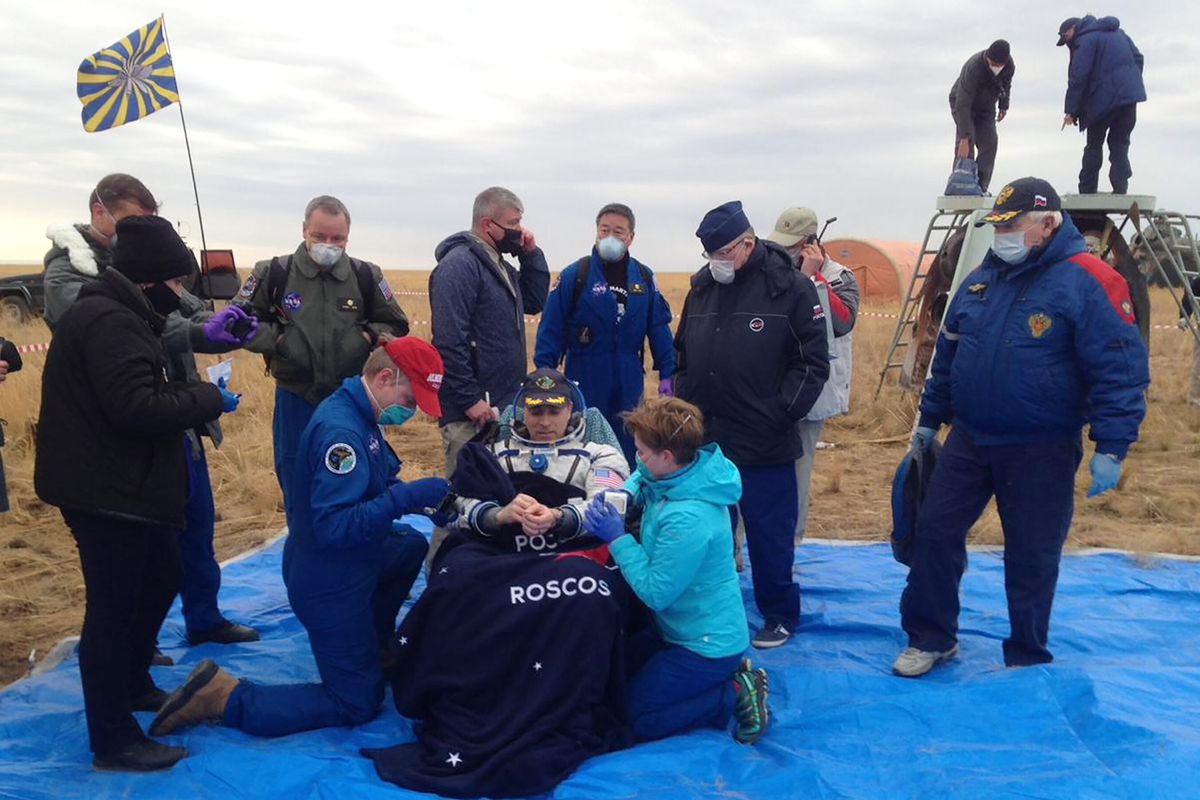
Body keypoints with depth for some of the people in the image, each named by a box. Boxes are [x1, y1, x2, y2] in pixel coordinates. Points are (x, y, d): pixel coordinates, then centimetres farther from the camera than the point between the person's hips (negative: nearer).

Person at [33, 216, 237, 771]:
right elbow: (137, 409, -29)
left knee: (161, 579, 22)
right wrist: (208, 399, -17)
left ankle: (133, 683, 42)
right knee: (113, 606, -2)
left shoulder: (117, 314, 14)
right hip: (105, 491, -11)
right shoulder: (110, 323, -21)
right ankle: (114, 741, 11)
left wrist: (194, 396, 4)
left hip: (125, 485, 11)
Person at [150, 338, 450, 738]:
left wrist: (414, 498, -1)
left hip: (347, 562, 10)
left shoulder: (355, 413, 2)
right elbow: (333, 526, -35)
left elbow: (369, 491, 14)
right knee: (357, 705, 2)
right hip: (330, 584, -10)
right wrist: (406, 496, -34)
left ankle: (375, 645, 35)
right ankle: (223, 697, -1)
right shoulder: (341, 431, -29)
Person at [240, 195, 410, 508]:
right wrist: (276, 339, -11)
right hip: (296, 400, -1)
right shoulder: (275, 274, -6)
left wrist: (368, 337, -8)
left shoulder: (366, 276, -1)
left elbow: (395, 325, 10)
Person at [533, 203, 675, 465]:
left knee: (628, 455, 12)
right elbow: (551, 330, -7)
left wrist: (666, 374, 2)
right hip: (585, 383, -3)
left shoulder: (644, 277, 4)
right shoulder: (574, 275, -6)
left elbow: (659, 328, 6)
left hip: (629, 386, 3)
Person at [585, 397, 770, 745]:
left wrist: (618, 538, -21)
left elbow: (655, 592, -27)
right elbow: (640, 478, 15)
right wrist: (621, 496, -6)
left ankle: (736, 695, 2)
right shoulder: (685, 472, -8)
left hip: (706, 645, -9)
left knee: (633, 719, -1)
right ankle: (728, 672, 18)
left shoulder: (687, 519, -34)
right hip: (683, 627, 9)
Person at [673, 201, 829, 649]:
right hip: (705, 442, 5)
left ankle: (780, 616, 24)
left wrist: (779, 414, -14)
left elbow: (813, 362, -7)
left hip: (766, 446, -5)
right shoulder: (702, 289, 10)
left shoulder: (790, 289, -7)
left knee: (770, 537, 6)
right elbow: (682, 356, 18)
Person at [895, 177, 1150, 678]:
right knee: (935, 531, 6)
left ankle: (1027, 658, 27)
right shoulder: (982, 278, 7)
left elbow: (1120, 371, -14)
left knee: (1031, 557, 7)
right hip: (968, 440, 6)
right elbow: (948, 354, 17)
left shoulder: (1088, 282, -12)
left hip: (1042, 453, -5)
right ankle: (931, 638, 24)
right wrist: (930, 420, 19)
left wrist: (1111, 449, -18)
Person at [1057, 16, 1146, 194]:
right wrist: (1131, 83, 19)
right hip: (1130, 95, 6)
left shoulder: (1085, 39, -7)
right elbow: (1138, 59, 20)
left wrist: (1071, 110, -10)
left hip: (1104, 99, -6)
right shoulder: (1118, 33, 19)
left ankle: (1087, 192, 5)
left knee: (1094, 145, 6)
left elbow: (1078, 77, -13)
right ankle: (1120, 191, 1)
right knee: (1120, 145, 10)